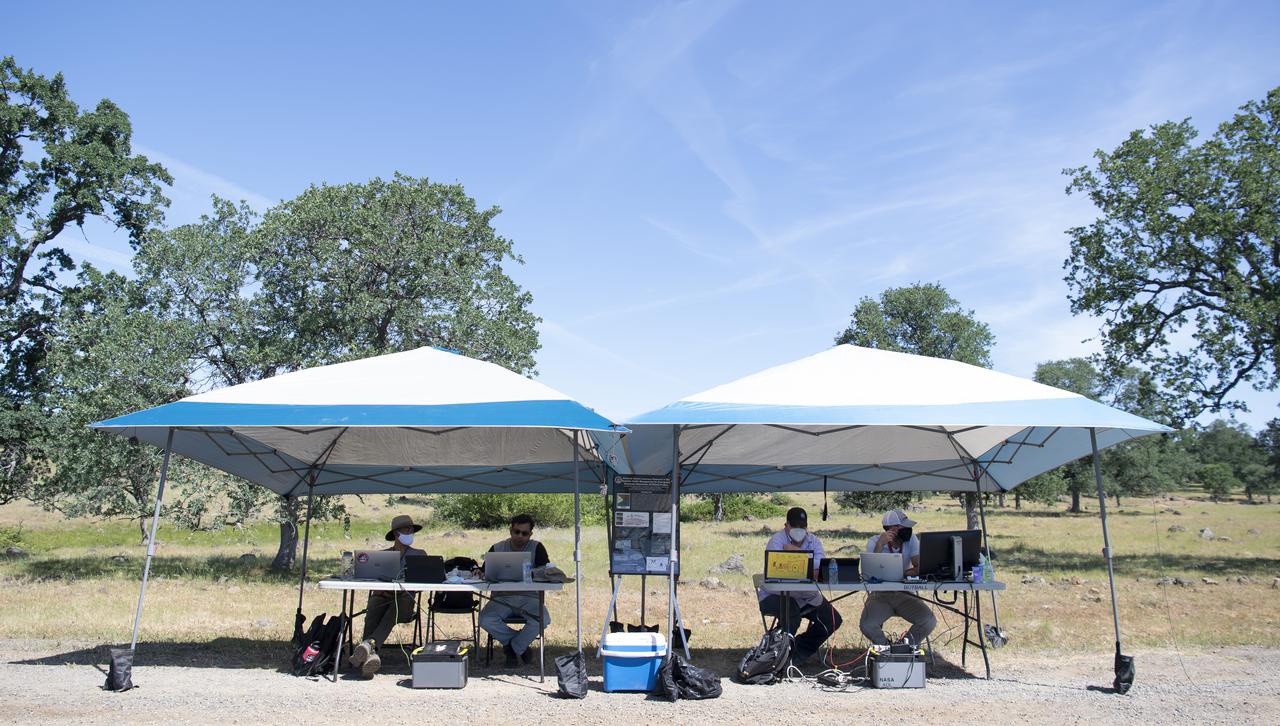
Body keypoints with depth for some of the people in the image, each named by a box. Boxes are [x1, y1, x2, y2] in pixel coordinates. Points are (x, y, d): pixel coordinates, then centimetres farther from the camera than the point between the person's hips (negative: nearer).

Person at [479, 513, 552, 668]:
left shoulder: (537, 548, 1)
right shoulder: (497, 549, 6)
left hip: (528, 597, -1)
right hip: (502, 597, 1)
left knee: (543, 619, -30)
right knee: (485, 620, -27)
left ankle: (513, 648, -2)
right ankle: (521, 645, -2)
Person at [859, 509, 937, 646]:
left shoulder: (911, 539, -3)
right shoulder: (874, 542, -9)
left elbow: (919, 568, -11)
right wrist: (879, 545, -28)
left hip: (904, 593, 2)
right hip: (879, 595, -2)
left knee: (929, 621, -22)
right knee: (867, 625, -27)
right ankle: (886, 647, 7)